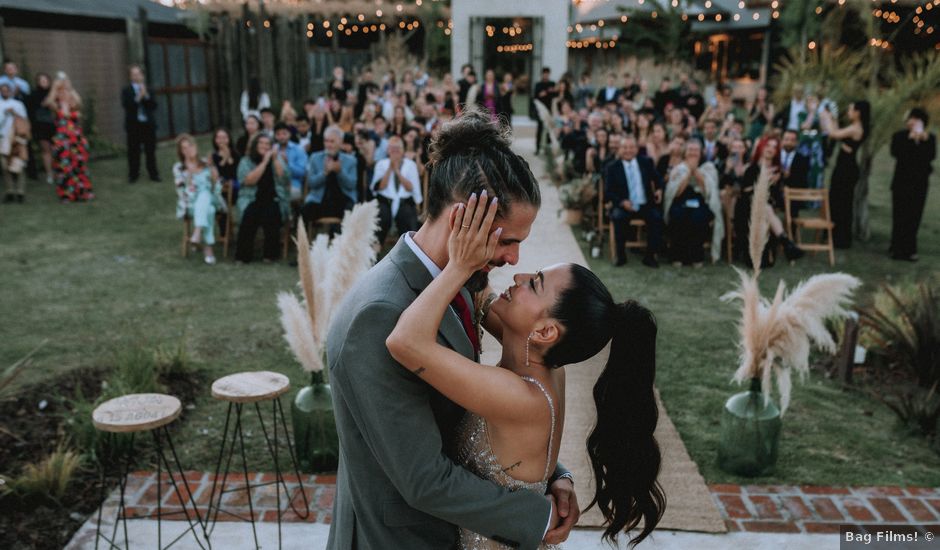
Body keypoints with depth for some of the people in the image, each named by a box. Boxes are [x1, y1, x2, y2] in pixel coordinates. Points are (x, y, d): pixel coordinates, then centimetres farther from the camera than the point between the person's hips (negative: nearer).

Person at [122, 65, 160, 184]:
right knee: (133, 151, 1)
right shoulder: (126, 91, 3)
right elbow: (126, 105, -12)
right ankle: (133, 175, 9)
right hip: (133, 125, -1)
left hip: (148, 124, 2)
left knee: (150, 151, 5)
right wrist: (138, 97, -20)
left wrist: (146, 95, -13)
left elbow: (154, 106, 0)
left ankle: (153, 174, 12)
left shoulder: (148, 89, 9)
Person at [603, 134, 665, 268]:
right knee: (618, 216, -34)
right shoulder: (612, 168, 3)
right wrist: (622, 202, -20)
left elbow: (657, 178, 21)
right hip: (624, 206, -1)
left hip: (646, 205, 2)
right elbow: (608, 192, -2)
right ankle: (621, 256, -16)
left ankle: (650, 256, -15)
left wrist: (659, 189, -2)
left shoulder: (646, 162, 10)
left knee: (657, 216, -28)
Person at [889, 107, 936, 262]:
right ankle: (898, 249, 2)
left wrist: (924, 139, -15)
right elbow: (895, 152, -16)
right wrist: (911, 139, -16)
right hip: (902, 181, -2)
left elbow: (931, 156, -7)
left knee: (914, 217, 3)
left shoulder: (930, 138, 8)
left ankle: (907, 249, 10)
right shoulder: (899, 136, 2)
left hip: (920, 183, 3)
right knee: (900, 216, -4)